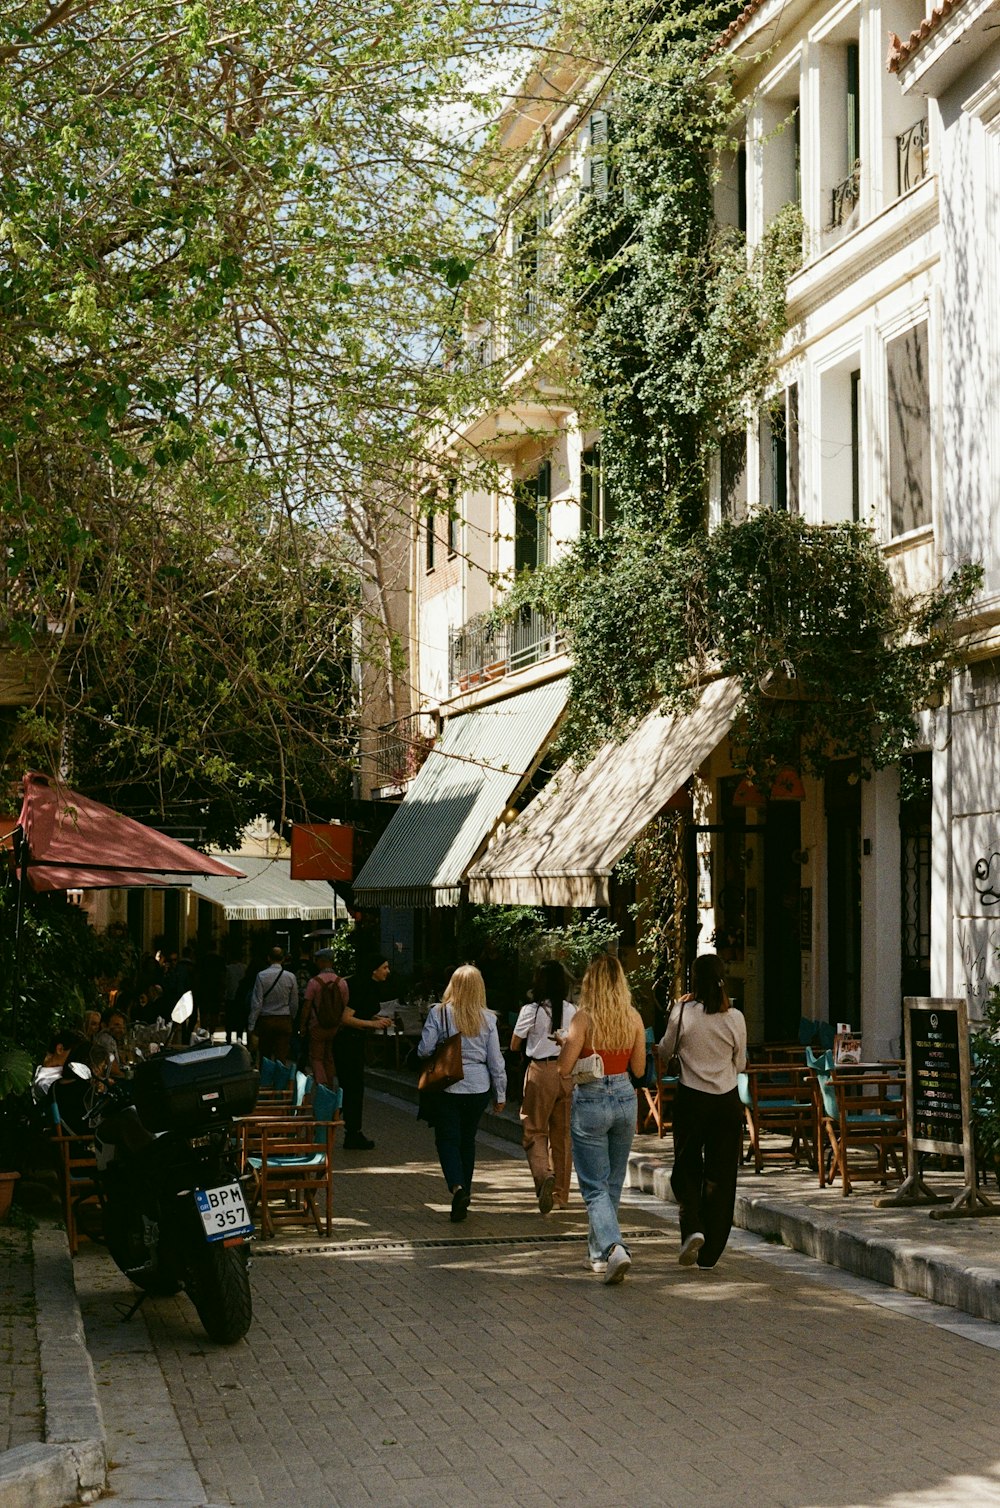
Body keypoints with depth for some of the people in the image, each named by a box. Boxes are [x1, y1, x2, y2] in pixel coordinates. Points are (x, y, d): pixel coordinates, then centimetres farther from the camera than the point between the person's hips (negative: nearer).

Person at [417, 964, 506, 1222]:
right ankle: (465, 1193, 18)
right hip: (478, 1087, 3)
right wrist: (500, 1094, 11)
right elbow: (495, 1059, 2)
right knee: (467, 1140, 15)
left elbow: (424, 1050, -11)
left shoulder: (439, 1013, -8)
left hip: (446, 1087, -3)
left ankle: (457, 1187, -20)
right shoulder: (487, 1018, -1)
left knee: (448, 1140, 2)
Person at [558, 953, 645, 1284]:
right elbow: (638, 1069, 5)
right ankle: (599, 1252, 28)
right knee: (613, 1183, 18)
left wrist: (566, 1043, 6)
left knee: (595, 1186, -1)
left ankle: (613, 1247, -20)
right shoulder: (634, 1017, -2)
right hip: (624, 1099, 4)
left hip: (590, 1102, -4)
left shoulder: (584, 1017, -14)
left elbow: (564, 1068, -14)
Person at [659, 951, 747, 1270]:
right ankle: (710, 1252, 12)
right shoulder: (735, 1018, -6)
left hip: (691, 1100, -1)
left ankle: (692, 1228, -9)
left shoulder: (684, 1013, -10)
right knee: (720, 1174, 9)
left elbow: (665, 1051, 4)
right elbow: (740, 1064, 5)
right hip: (727, 1100, 1)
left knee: (687, 1169, 15)